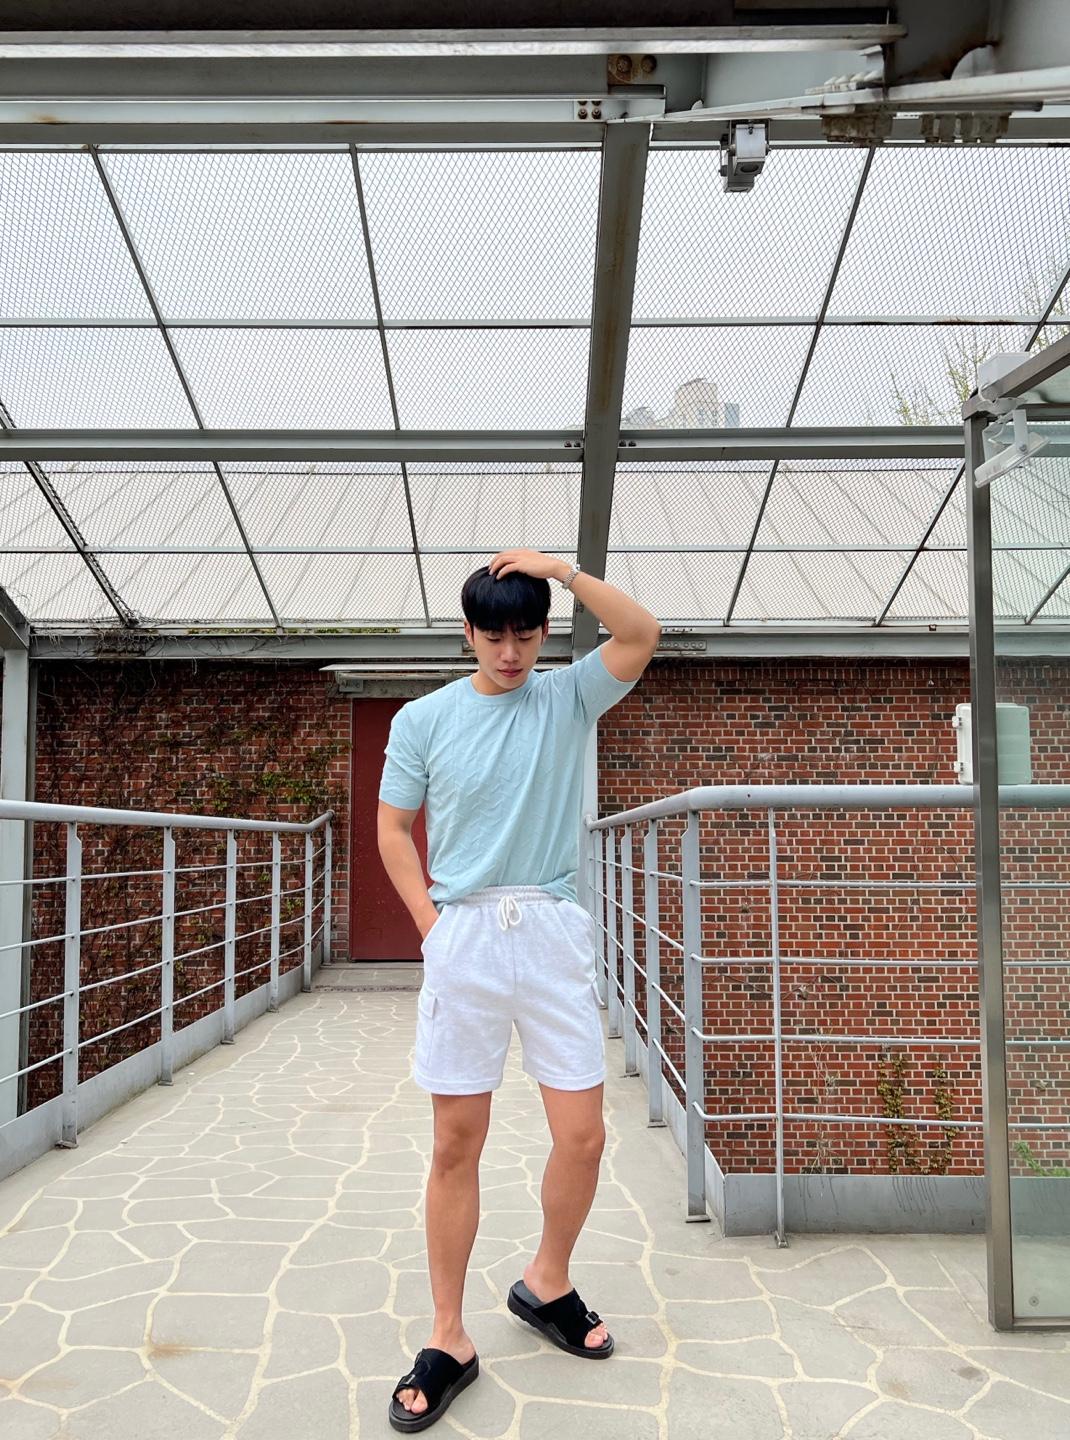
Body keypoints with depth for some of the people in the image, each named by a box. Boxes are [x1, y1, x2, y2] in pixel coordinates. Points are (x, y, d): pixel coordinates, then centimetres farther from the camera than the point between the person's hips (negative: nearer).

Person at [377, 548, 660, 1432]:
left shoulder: (569, 697, 5)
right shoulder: (424, 719, 3)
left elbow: (642, 636, -9)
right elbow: (394, 829, 8)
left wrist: (560, 568, -12)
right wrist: (432, 922, -2)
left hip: (554, 934, 1)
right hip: (462, 937, 0)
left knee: (583, 1135, 3)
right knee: (457, 1142, 5)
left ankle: (548, 1283, 31)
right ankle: (450, 1340, 20)